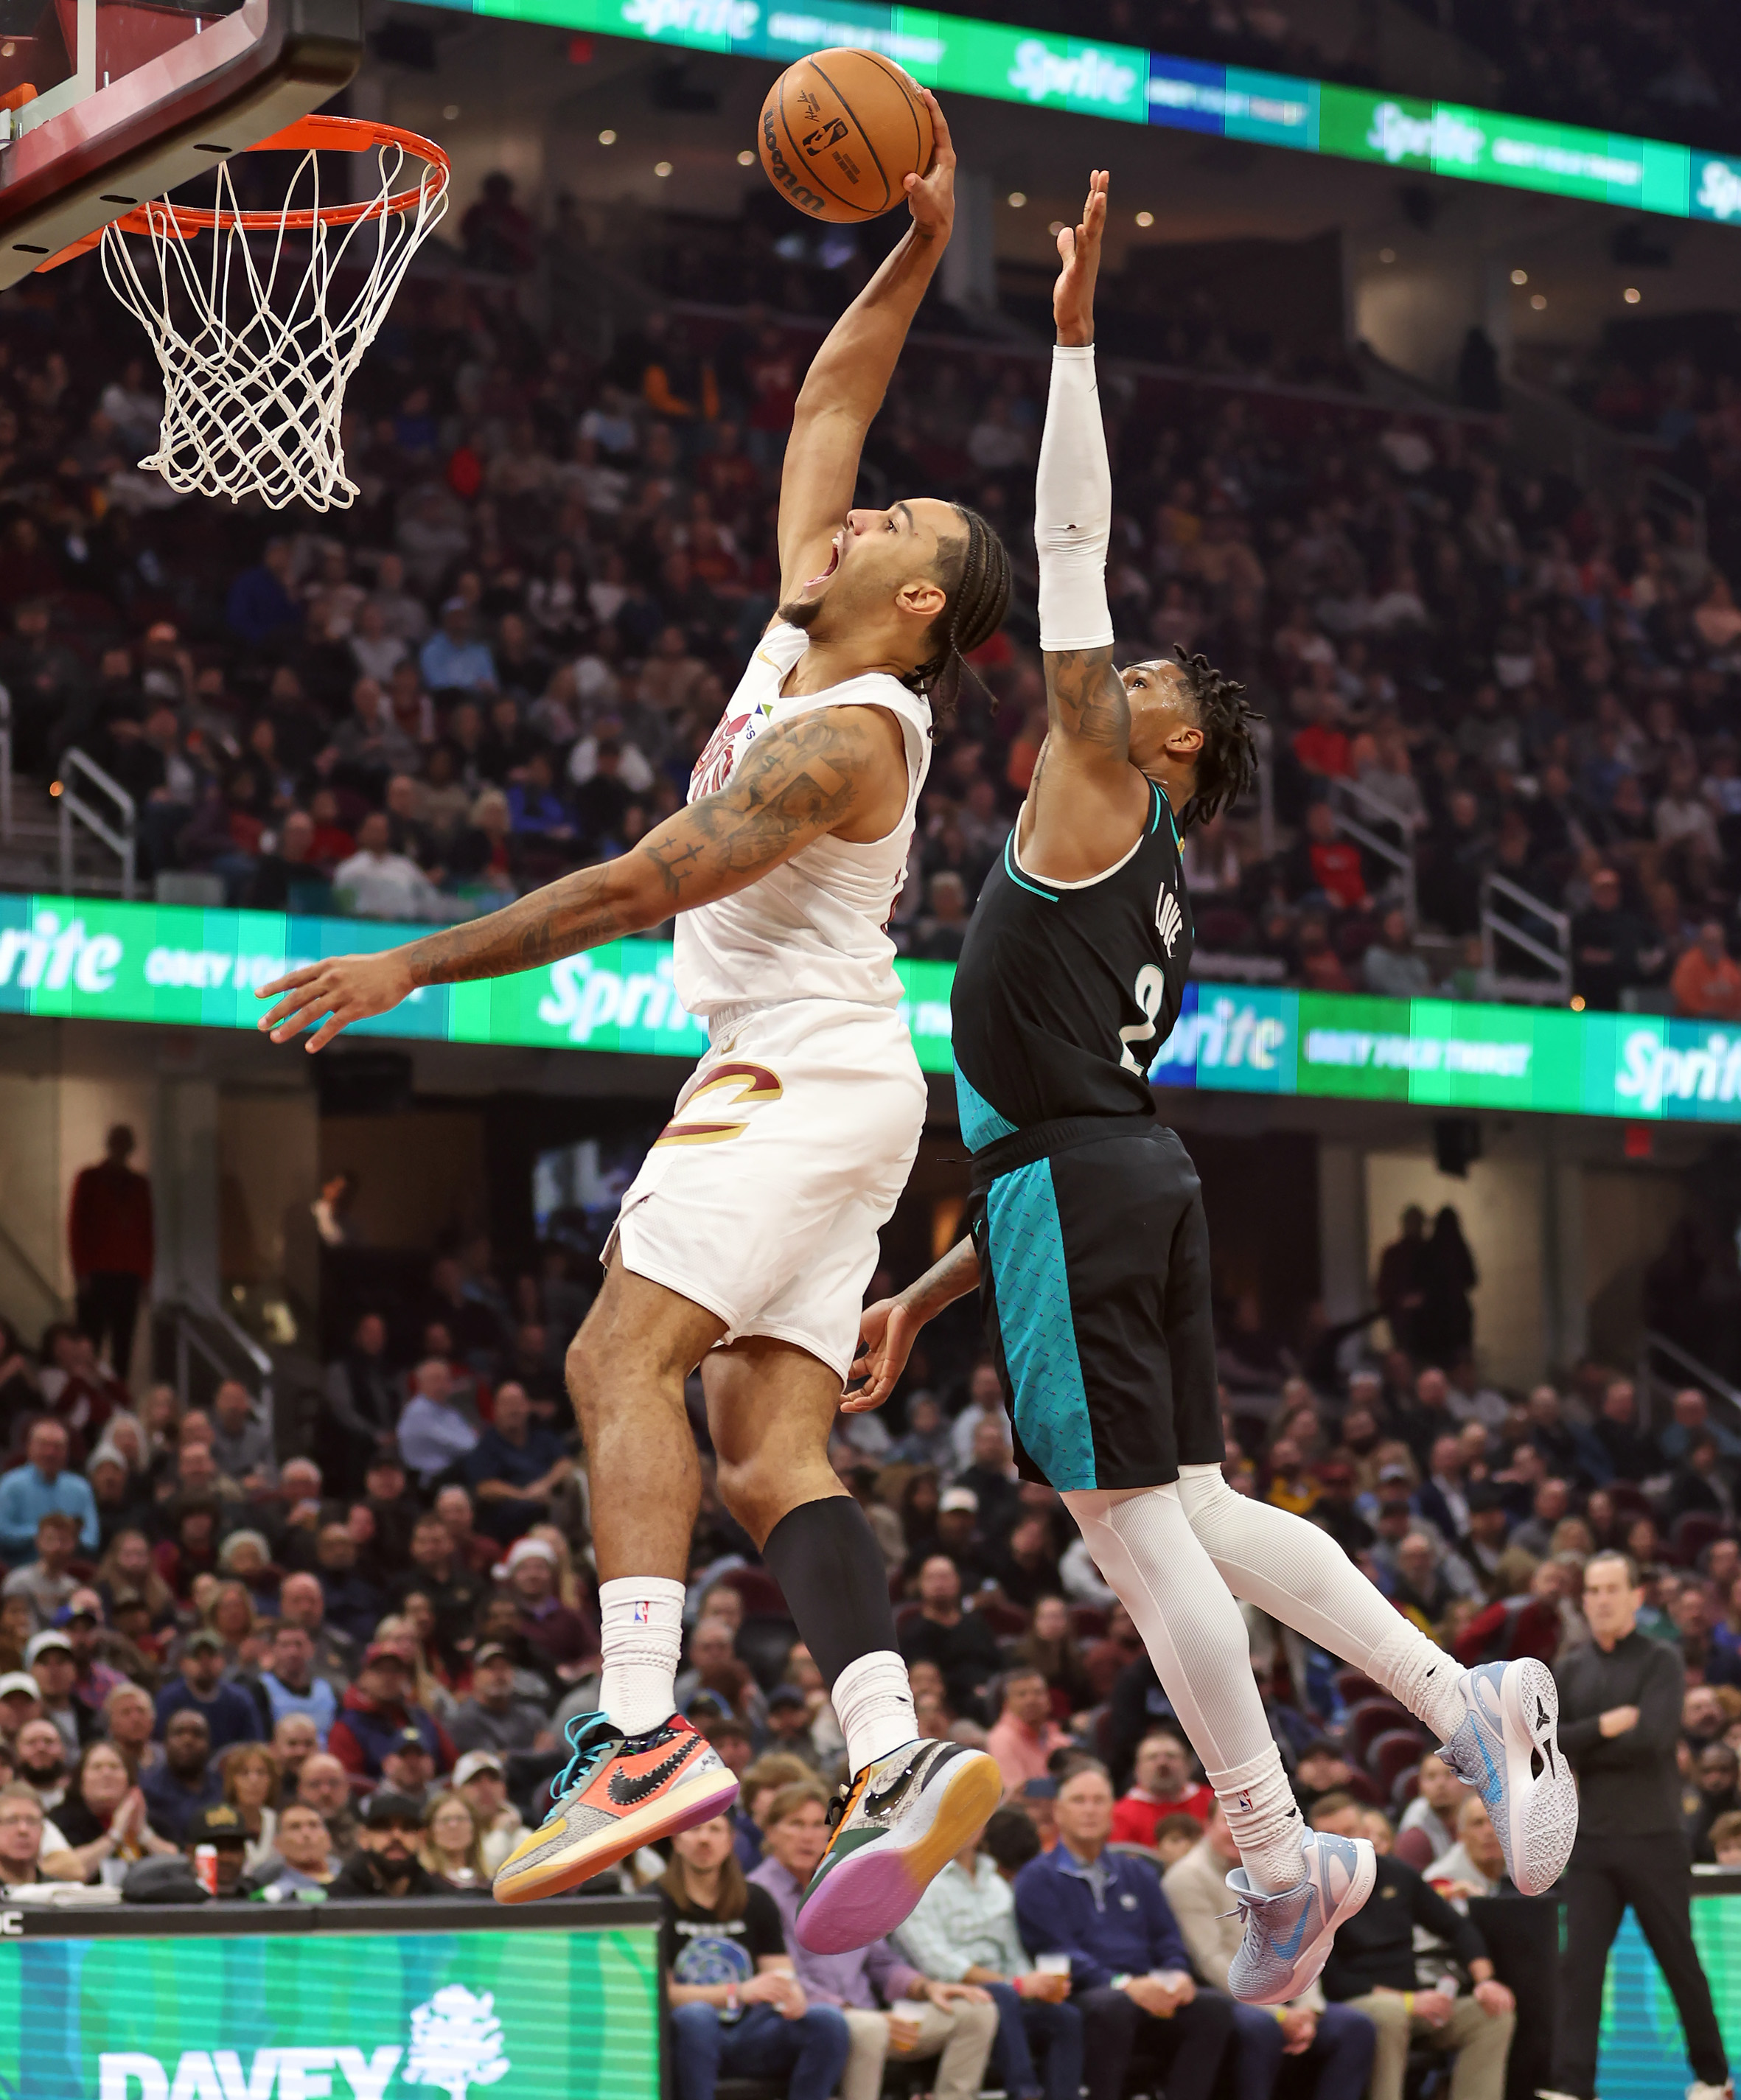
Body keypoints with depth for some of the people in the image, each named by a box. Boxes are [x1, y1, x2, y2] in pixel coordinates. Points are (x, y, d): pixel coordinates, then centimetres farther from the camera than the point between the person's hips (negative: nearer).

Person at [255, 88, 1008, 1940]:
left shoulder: (846, 736, -14)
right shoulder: (804, 640, 12)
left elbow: (635, 890, -19)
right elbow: (824, 409, 24)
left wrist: (409, 967, -18)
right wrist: (915, 252, 20)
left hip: (804, 1076, -10)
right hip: (802, 1086, 10)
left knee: (624, 1357, -20)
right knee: (768, 1445, -2)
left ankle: (639, 1734, -31)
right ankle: (896, 1760, -15)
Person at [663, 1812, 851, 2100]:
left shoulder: (756, 1902, 15)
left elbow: (780, 1974, 10)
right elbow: (660, 1992, -8)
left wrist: (792, 1994, -16)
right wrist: (737, 1993, -21)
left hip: (748, 2039, 4)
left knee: (828, 2020, -20)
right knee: (696, 2016, -38)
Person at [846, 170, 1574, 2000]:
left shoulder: (1099, 797, 0)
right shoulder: (1143, 899, 24)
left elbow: (1073, 558, -7)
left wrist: (1075, 334, -6)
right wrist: (928, 1296, 25)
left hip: (1075, 1188, -9)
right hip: (1127, 1183, 9)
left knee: (1131, 1520, -7)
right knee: (1193, 1510, 11)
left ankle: (1281, 1859, -5)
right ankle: (1470, 1700, 2)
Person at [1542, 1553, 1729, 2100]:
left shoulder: (1662, 1661, -4)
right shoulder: (1571, 1671, 9)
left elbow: (1652, 1737, -17)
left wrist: (1581, 1747, -11)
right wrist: (1603, 1728, -15)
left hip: (1653, 1836, -3)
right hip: (1591, 1838, 3)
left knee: (1679, 1960, 8)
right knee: (1580, 1963, -6)